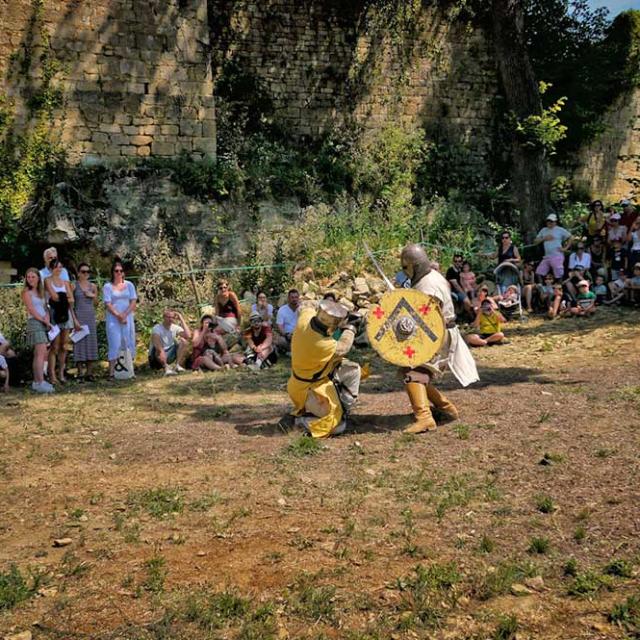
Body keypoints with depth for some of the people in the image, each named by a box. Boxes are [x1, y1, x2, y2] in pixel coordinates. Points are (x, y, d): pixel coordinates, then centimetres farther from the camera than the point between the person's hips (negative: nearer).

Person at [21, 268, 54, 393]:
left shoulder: (40, 292, 18)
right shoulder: (26, 292, -2)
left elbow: (45, 309, 14)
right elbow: (32, 310, -9)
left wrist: (47, 319, -5)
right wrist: (44, 320, -7)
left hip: (44, 324, 7)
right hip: (34, 322, -7)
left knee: (38, 354, 7)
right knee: (41, 353, -16)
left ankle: (36, 382, 11)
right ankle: (41, 383, -21)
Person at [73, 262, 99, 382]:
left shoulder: (93, 286, 10)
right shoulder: (74, 286, 0)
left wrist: (93, 296, -1)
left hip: (91, 317, 4)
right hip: (79, 316, -4)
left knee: (91, 342, 2)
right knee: (79, 342, -4)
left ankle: (89, 372, 7)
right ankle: (80, 373, -1)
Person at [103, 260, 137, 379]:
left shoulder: (129, 285, 10)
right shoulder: (107, 287, 2)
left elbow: (133, 302, 3)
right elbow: (108, 304, -5)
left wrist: (124, 314, -9)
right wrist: (118, 315, -14)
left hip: (128, 318, 3)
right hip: (113, 319, -3)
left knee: (128, 343, 1)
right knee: (115, 344, -7)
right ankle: (111, 373, -7)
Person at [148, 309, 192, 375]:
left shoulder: (175, 328, -1)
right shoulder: (157, 328, -13)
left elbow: (188, 336, -20)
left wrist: (181, 320, -15)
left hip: (169, 356, 5)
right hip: (157, 357, -5)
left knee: (183, 341, -14)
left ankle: (178, 366, -23)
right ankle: (166, 368, -46)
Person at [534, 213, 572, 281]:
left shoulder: (560, 230, 0)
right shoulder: (543, 230, 14)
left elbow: (570, 238, 2)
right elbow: (535, 242, 12)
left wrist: (565, 248, -5)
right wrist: (544, 238, -5)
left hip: (557, 257, -6)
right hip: (546, 257, 6)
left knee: (559, 277, -6)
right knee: (539, 274, 1)